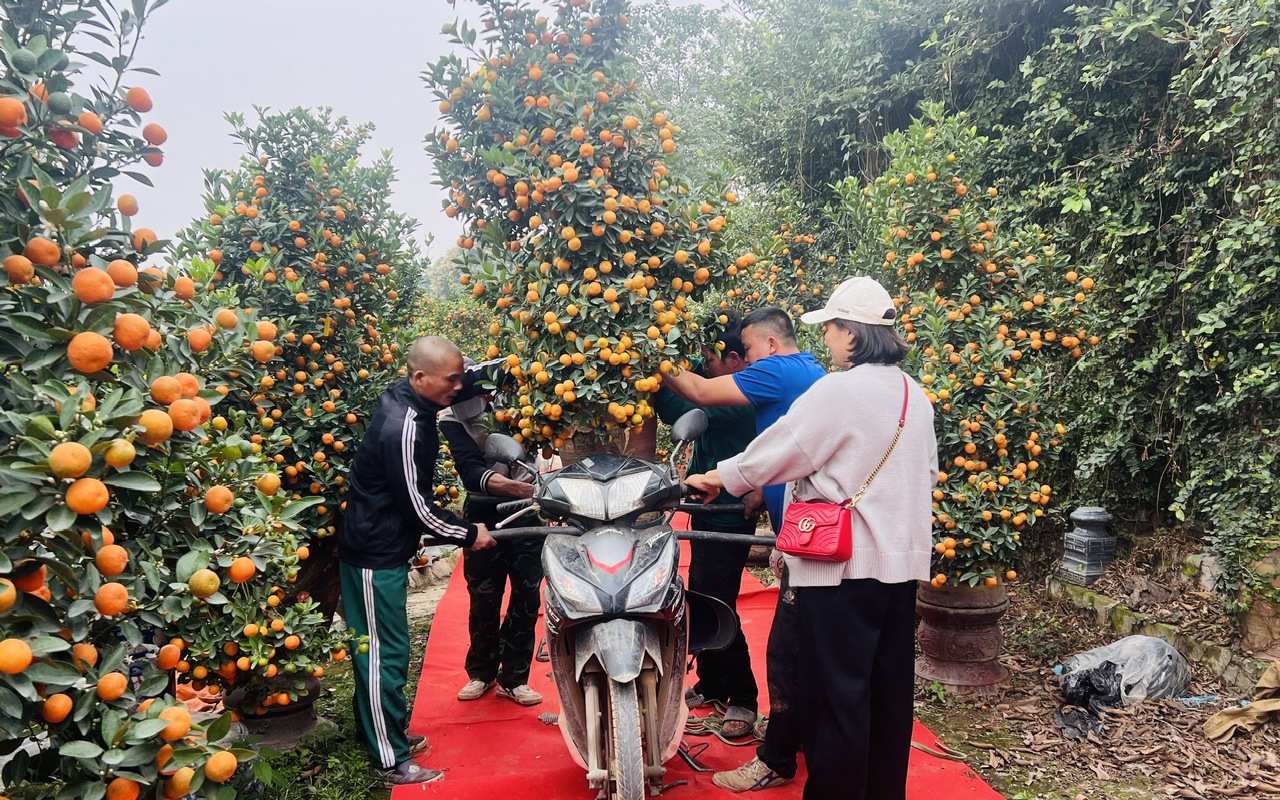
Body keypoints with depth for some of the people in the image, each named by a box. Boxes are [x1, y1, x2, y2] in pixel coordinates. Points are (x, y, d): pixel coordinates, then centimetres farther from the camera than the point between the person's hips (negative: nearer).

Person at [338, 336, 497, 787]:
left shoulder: (411, 406, 2)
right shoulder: (403, 427, -26)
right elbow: (418, 508, -22)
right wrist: (468, 535, -9)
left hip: (385, 547, 10)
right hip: (375, 553, -10)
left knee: (385, 650, 20)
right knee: (384, 655, 0)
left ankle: (385, 732, 35)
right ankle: (390, 762, 10)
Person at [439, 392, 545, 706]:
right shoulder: (452, 418, -8)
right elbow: (469, 469, -21)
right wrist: (503, 485, -39)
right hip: (485, 513, -1)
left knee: (527, 597, 3)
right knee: (483, 598, 8)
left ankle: (513, 678, 18)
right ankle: (481, 673, 30)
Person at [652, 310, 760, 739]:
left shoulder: (739, 399, -22)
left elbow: (680, 413, -29)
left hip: (728, 520, -10)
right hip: (710, 514, 10)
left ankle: (743, 699, 11)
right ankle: (711, 686, 32)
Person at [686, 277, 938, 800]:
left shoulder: (840, 389, -15)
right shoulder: (914, 395, 10)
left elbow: (781, 449, -11)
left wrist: (720, 478, 3)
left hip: (844, 562, -8)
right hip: (903, 560, 8)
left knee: (837, 691, 2)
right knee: (889, 688, 16)